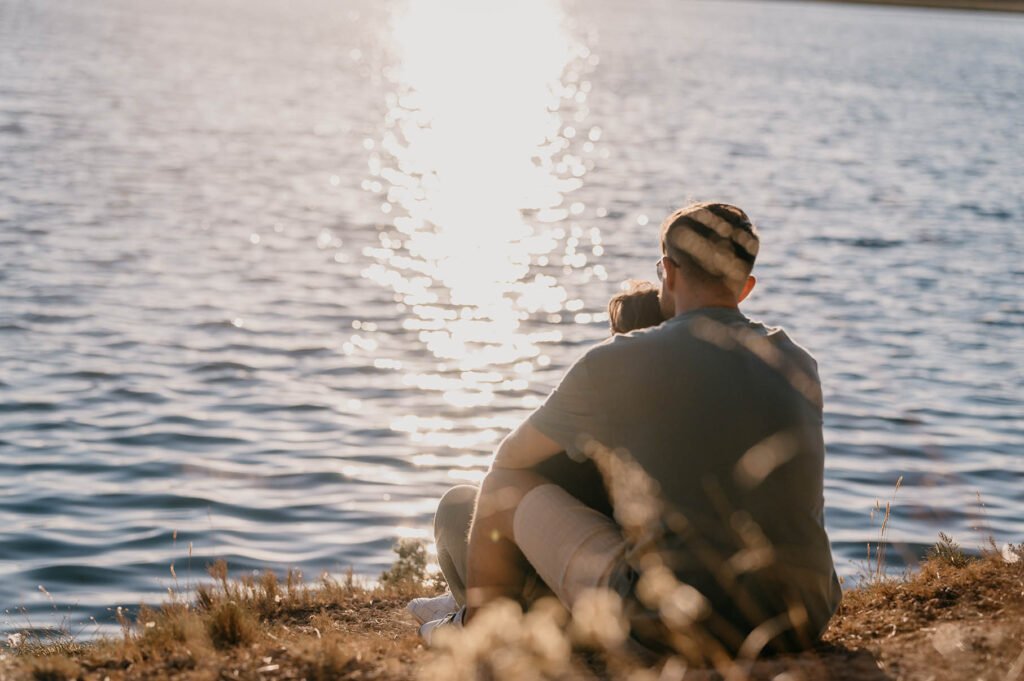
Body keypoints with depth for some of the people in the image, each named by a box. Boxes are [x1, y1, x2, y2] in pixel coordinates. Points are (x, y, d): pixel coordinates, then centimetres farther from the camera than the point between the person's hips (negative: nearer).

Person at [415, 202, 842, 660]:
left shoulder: (615, 364, -3)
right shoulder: (798, 365, 11)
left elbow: (511, 457, 13)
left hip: (677, 624, -5)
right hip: (804, 622, 5)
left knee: (505, 484, 12)